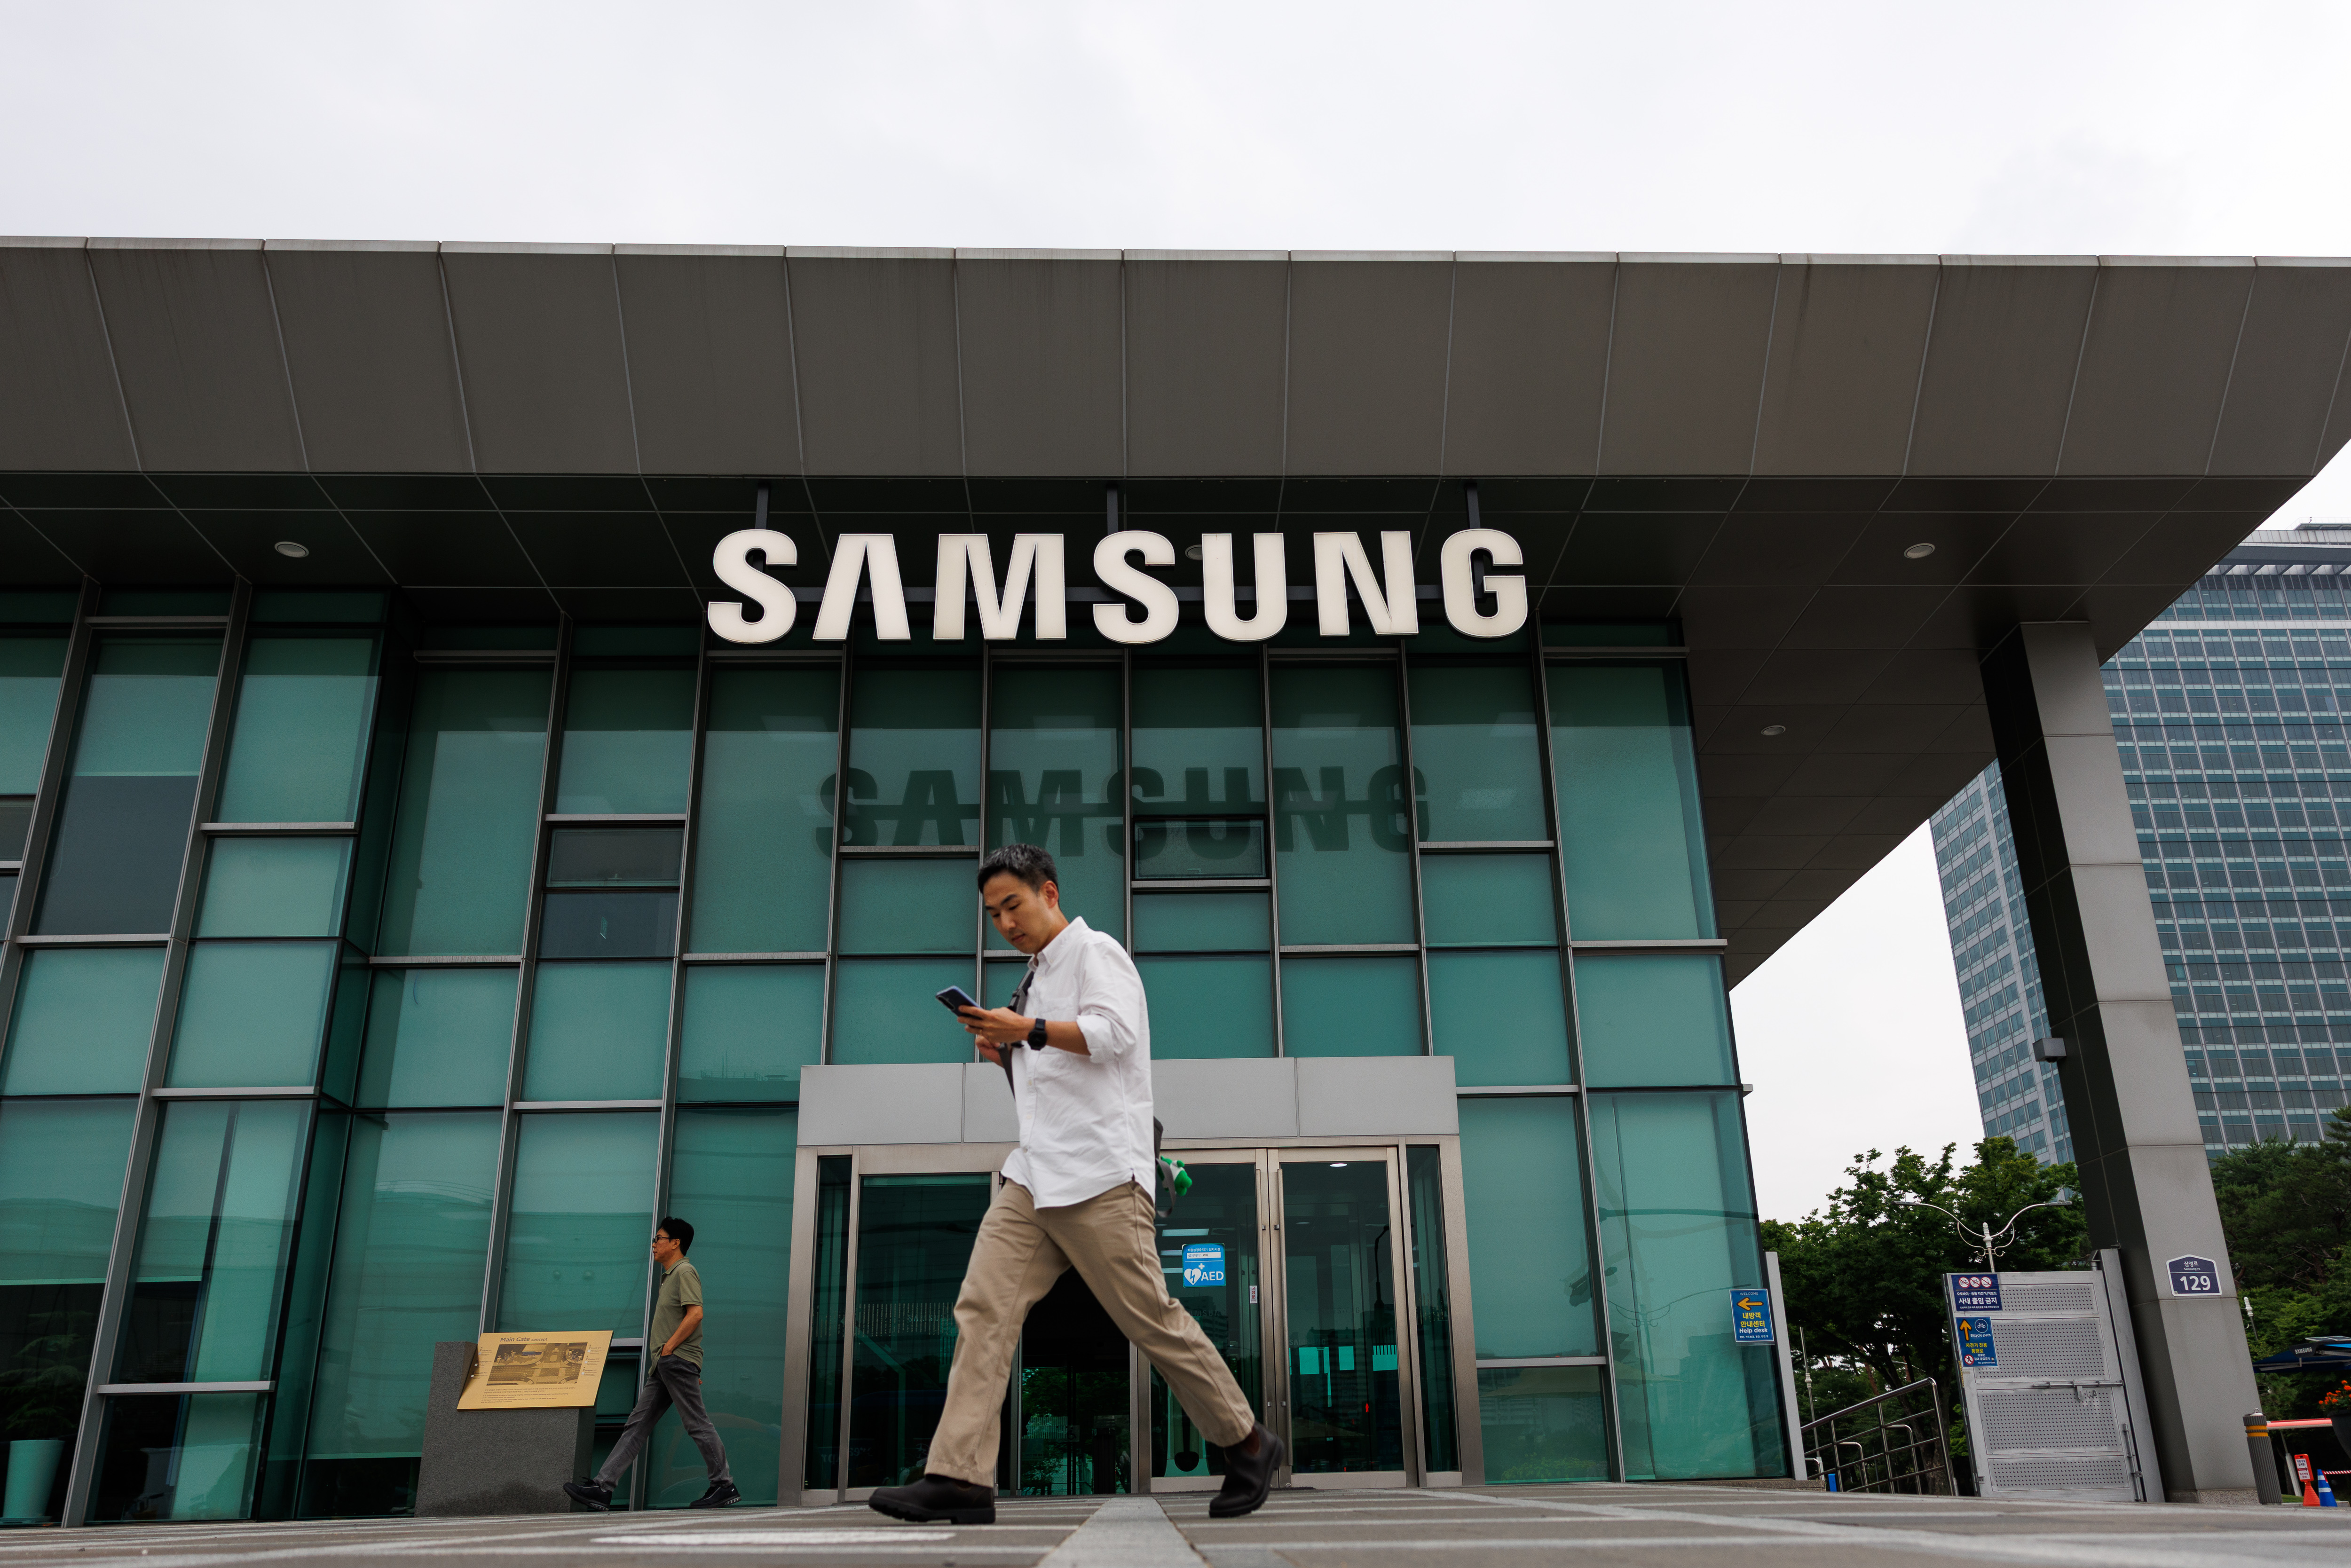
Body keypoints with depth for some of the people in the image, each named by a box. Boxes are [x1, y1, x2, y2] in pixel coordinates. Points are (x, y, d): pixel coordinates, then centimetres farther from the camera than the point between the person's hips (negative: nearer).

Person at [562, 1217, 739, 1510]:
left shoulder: (684, 1271, -7)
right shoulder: (670, 1275, 24)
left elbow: (696, 1314, -20)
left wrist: (669, 1347, -18)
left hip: (678, 1361, -10)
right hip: (665, 1366, 10)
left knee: (698, 1424, -7)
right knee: (637, 1425, 5)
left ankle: (725, 1486, -2)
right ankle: (602, 1487, 3)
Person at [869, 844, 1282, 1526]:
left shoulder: (1095, 952, -1)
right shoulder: (1039, 977, 24)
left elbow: (1114, 1033, -17)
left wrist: (1028, 1031, -19)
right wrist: (1007, 1055, 13)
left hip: (1100, 1174, -8)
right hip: (1035, 1175, 8)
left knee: (1150, 1318, -4)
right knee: (983, 1308, -6)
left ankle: (1247, 1445, 13)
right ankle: (960, 1479, -8)